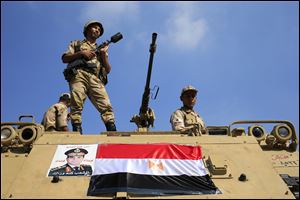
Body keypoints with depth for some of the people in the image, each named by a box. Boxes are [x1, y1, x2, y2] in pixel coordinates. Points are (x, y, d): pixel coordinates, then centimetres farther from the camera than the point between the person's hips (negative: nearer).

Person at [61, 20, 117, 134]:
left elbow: (108, 70, 23)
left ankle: (113, 133, -26)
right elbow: (64, 58, 14)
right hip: (79, 75, -2)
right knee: (76, 105, -20)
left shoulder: (101, 49, 34)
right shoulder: (76, 43, 29)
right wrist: (81, 53, 2)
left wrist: (104, 56, 7)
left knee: (106, 106, -17)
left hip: (96, 78, 2)